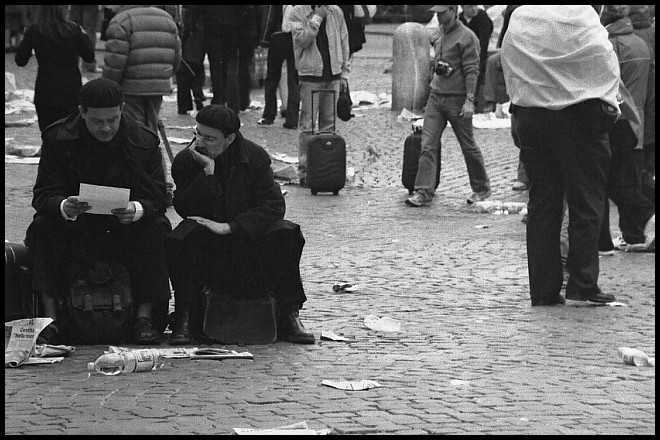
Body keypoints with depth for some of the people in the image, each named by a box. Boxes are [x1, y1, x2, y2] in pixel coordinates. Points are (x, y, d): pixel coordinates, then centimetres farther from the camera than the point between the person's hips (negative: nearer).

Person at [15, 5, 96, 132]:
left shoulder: (34, 30, -8)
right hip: (72, 91, 1)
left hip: (45, 92, -1)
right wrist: (84, 36, 17)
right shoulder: (74, 30, -6)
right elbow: (89, 57, 3)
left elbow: (20, 61, -2)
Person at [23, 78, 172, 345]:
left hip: (127, 230, 0)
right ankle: (50, 320, -29)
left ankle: (144, 319, -26)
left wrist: (137, 209, -34)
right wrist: (65, 206, -36)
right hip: (74, 230, 0)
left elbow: (157, 198, -9)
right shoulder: (58, 139, -7)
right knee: (43, 228, -27)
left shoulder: (144, 142, -5)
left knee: (156, 230, -28)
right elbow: (43, 195, -11)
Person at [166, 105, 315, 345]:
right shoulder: (185, 160, -6)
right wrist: (207, 172, -25)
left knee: (286, 234, -27)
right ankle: (183, 317, -22)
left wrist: (229, 227, -26)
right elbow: (185, 209, -14)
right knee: (181, 239, -33)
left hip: (248, 236, 0)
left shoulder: (255, 157, -8)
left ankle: (289, 316, -20)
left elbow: (274, 205, -16)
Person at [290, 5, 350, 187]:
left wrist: (345, 71, 8)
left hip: (333, 75, 4)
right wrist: (317, 17, -16)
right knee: (307, 126, -5)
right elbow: (302, 39, -16)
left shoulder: (336, 12, 8)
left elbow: (343, 41, 12)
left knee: (329, 124, 9)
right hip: (310, 76, -4)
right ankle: (304, 171, -3)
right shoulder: (298, 12, -3)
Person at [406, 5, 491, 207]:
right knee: (428, 145, -6)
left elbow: (472, 70, -14)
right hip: (436, 97, 6)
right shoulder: (437, 34, 10)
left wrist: (469, 100, -19)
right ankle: (424, 192, -7)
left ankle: (481, 188, 23)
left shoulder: (466, 37, -11)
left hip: (457, 99, -6)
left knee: (468, 146, 6)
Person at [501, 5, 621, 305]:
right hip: (579, 115, -5)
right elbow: (604, 59, -9)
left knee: (541, 205, 8)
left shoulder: (518, 19, 5)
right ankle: (582, 284, -1)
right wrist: (609, 102, 2)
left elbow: (510, 71, 10)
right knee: (585, 203, 2)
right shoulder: (579, 13, -10)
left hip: (530, 117, 5)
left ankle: (543, 289, 8)